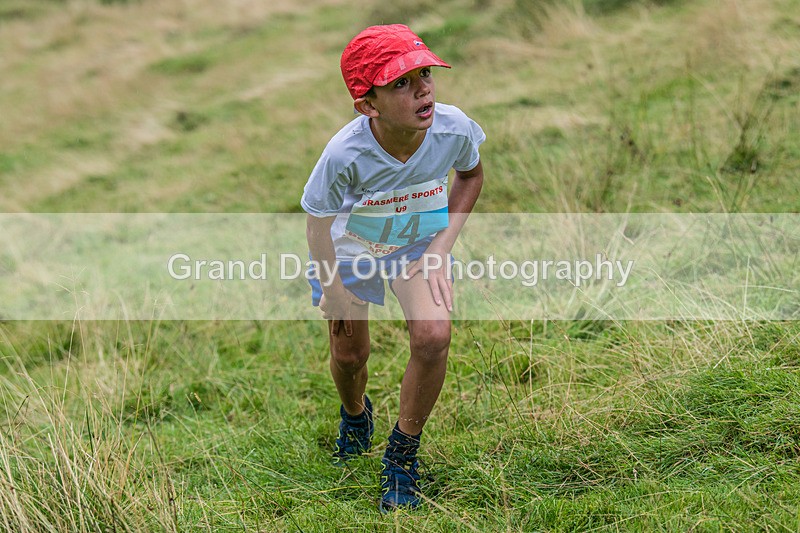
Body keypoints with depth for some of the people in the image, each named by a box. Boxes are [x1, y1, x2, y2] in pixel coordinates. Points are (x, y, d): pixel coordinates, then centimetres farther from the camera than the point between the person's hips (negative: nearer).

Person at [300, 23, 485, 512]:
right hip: (352, 247, -1)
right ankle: (355, 415, 49)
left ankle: (403, 456, 3)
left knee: (433, 336, -21)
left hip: (420, 242, 1)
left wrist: (441, 248, -10)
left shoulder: (454, 128, -31)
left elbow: (471, 175, -5)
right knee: (349, 355, 9)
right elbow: (319, 221, -18)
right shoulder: (345, 154, -38)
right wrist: (331, 289, -6)